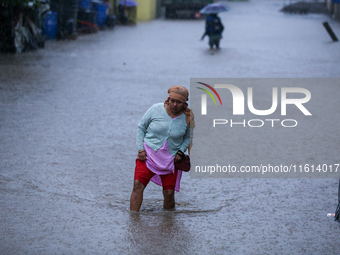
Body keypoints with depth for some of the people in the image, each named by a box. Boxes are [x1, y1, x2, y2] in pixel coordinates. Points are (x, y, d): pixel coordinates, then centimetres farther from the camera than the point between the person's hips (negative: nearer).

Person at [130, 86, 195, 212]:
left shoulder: (187, 118, -5)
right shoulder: (156, 109, -8)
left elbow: (188, 137, 13)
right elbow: (141, 127, 4)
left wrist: (180, 152, -4)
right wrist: (141, 149, -5)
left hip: (170, 159, 1)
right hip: (148, 155, -1)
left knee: (169, 193, -2)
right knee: (138, 185, -16)